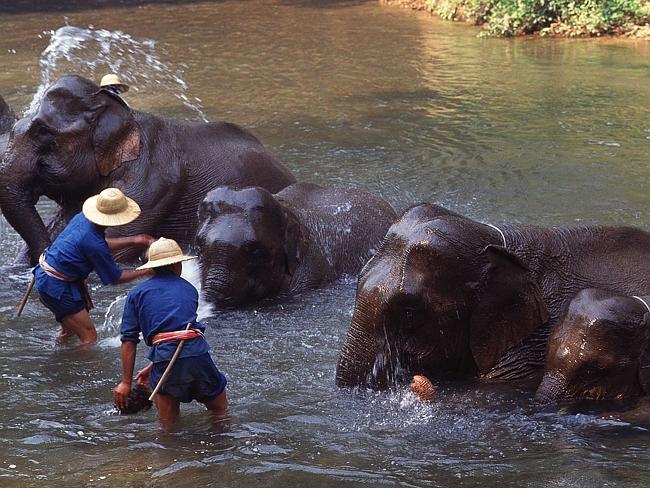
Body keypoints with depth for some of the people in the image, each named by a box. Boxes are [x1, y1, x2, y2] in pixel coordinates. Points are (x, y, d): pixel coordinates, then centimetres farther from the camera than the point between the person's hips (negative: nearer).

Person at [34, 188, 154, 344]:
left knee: (69, 331, 28)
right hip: (57, 287, -10)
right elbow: (115, 278, -12)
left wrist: (133, 241, 15)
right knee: (89, 337, -6)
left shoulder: (82, 217, -1)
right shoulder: (94, 244, -27)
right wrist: (143, 272, -1)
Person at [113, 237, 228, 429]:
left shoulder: (137, 293, 16)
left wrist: (126, 382, 11)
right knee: (221, 412, 17)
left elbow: (129, 340, 8)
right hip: (197, 354, 1)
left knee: (168, 427, 10)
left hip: (164, 360, 0)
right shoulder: (189, 290, 23)